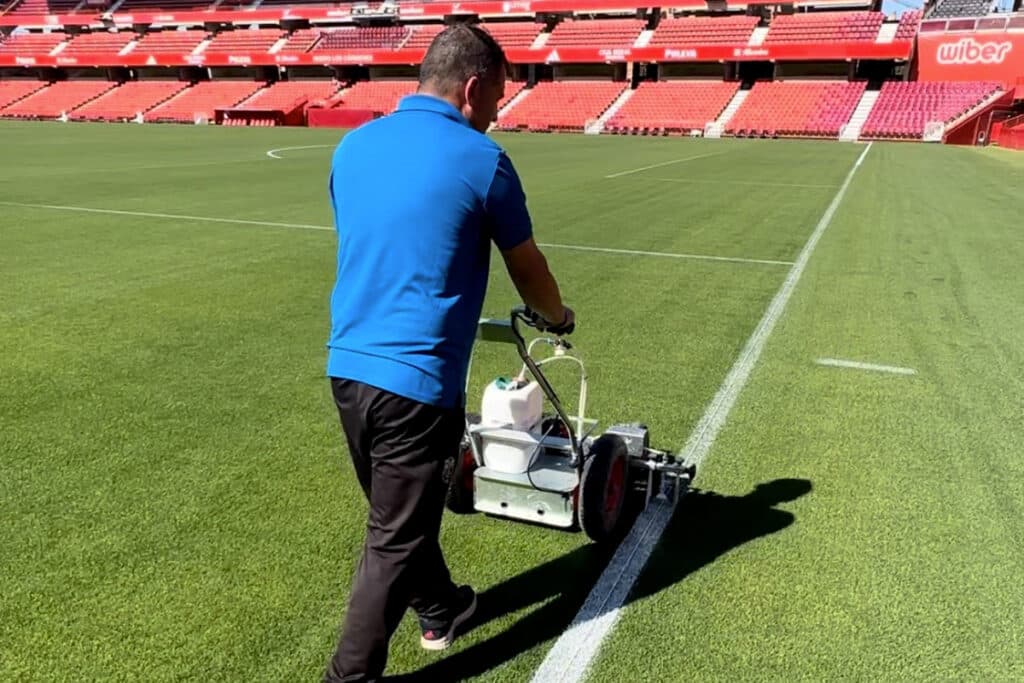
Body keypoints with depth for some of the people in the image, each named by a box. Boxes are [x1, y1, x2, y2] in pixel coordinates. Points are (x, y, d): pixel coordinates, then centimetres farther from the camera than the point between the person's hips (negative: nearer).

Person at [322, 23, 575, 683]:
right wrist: (560, 318, 25)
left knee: (400, 513, 24)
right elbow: (528, 269, 4)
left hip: (346, 365, 8)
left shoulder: (354, 145, 8)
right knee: (394, 540, 6)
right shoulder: (480, 158, -9)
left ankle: (439, 610, 47)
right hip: (415, 379, -7)